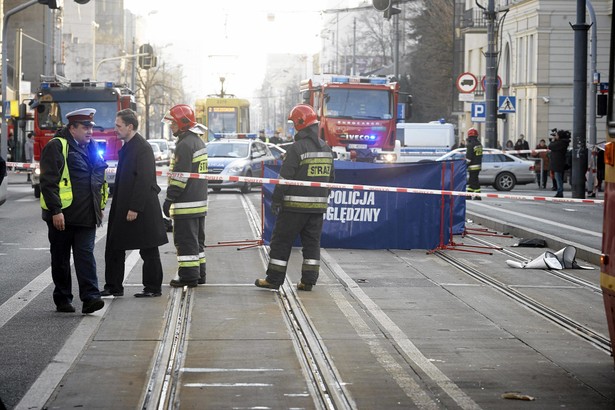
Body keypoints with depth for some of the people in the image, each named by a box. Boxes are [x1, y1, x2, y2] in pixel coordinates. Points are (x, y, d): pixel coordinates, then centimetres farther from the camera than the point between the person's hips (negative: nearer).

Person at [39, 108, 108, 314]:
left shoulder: (91, 147, 16)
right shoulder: (56, 146, -8)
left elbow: (98, 178, 26)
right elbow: (48, 181, -14)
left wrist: (99, 207, 20)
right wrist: (55, 211, -20)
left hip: (86, 216, 5)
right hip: (62, 215, -5)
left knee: (86, 255, -4)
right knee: (61, 259, 5)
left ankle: (90, 297, -10)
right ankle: (62, 299, 14)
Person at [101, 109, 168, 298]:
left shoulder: (143, 148, -15)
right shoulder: (127, 146, 13)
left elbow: (144, 180, -20)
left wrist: (135, 208, -22)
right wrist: (117, 208, 16)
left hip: (142, 209, -10)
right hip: (122, 208, 10)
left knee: (148, 250, 2)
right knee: (114, 248, 10)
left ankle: (153, 287, 10)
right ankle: (113, 287, 17)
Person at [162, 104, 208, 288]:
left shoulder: (185, 145, -17)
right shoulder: (198, 142, 15)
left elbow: (180, 176, -20)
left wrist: (169, 199, -16)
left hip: (186, 204, -10)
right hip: (199, 201, 10)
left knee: (185, 240, -5)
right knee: (197, 239, 15)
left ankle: (188, 276, -3)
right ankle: (199, 274, 21)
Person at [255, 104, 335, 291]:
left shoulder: (296, 148, -15)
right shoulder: (327, 149, 10)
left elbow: (285, 177, -15)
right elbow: (330, 178, 18)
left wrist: (276, 200, -8)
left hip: (295, 205, -7)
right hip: (318, 205, 7)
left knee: (281, 242, 2)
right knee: (312, 242, 11)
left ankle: (274, 279, 5)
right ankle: (308, 280, 10)